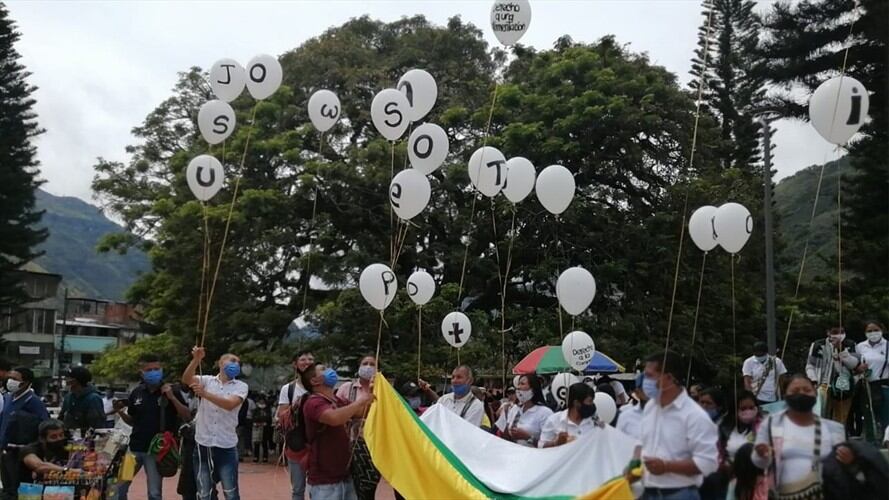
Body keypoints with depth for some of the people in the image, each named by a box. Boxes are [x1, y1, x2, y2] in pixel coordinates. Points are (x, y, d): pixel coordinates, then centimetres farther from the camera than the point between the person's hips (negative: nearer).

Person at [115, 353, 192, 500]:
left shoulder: (171, 391, -5)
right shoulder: (137, 392, 5)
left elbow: (187, 418, -9)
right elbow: (132, 421, 16)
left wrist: (172, 397, -19)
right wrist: (120, 412, -4)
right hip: (134, 448, 4)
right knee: (119, 488, 8)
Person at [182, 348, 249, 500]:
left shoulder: (241, 386, 2)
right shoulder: (207, 380, 6)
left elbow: (230, 404, -17)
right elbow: (186, 379, -13)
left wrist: (205, 393, -27)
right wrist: (196, 359, -29)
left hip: (226, 446, -1)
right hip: (203, 444, 1)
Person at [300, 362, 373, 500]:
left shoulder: (339, 402, 13)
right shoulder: (313, 403, -14)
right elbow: (334, 418, -32)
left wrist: (371, 392, -1)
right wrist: (359, 401, -18)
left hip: (345, 478, 8)